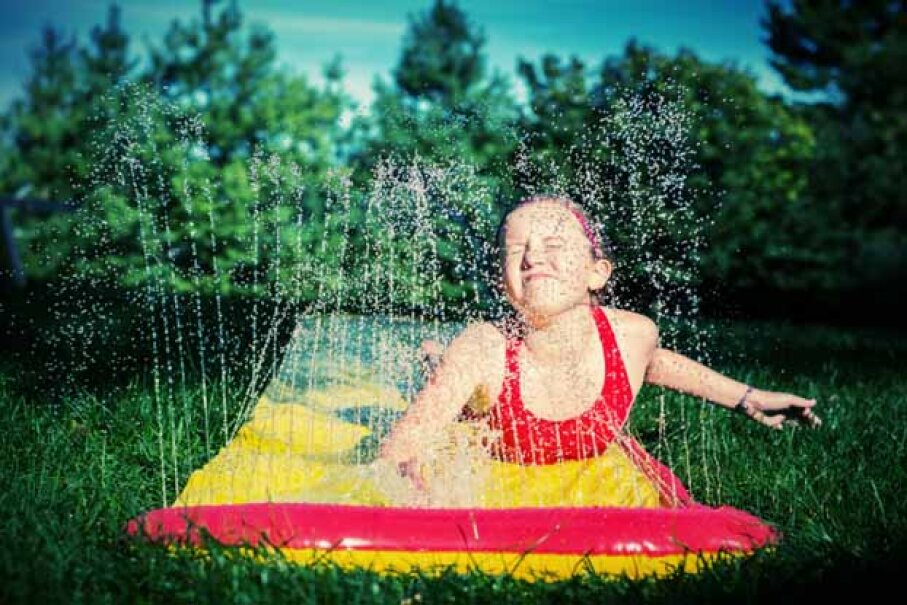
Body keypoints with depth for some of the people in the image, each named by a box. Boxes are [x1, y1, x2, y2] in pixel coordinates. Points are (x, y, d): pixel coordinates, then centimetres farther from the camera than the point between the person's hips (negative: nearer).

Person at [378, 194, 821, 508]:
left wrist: (749, 399, 16)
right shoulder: (483, 352, -30)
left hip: (610, 494, 4)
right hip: (507, 499, -3)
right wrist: (411, 469, -54)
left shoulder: (632, 334, -21)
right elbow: (396, 450, -29)